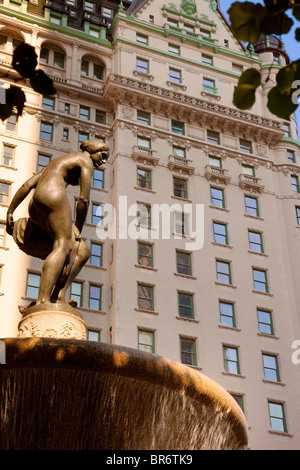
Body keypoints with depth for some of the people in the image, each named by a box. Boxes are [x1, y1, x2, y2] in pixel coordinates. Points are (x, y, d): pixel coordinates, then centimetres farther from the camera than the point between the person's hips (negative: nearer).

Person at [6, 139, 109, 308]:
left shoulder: (56, 162, 36)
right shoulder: (86, 160, 11)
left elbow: (28, 184, 24)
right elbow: (84, 199, 0)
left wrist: (10, 212, 16)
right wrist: (78, 229, 9)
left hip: (35, 211, 9)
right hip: (52, 193, -9)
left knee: (83, 252, 4)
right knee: (62, 247, -22)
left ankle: (59, 294, -14)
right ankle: (42, 300, -42)